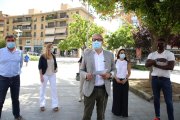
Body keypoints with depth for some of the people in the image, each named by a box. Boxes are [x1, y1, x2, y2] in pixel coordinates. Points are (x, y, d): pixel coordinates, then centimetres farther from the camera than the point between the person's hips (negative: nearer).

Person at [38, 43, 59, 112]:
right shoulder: (43, 56, -9)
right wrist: (41, 76, -13)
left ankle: (55, 105, 12)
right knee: (43, 89, 8)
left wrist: (56, 69, -5)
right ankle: (42, 105, 22)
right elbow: (40, 67, -9)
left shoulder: (53, 56, 5)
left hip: (52, 75, 4)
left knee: (54, 89, 3)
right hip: (45, 75, -4)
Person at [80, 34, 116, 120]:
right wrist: (86, 75, -18)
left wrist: (109, 74, -11)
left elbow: (114, 70, 11)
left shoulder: (109, 55, 5)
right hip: (90, 89, -1)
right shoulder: (86, 54, 0)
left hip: (104, 89, 2)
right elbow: (81, 70, 5)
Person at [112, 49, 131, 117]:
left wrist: (125, 79, -10)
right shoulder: (115, 62, 2)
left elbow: (129, 72, 4)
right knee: (116, 96, 2)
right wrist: (116, 79, -13)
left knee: (124, 96, 3)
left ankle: (124, 112, 12)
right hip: (116, 80, -1)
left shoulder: (127, 63, 4)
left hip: (124, 81, 1)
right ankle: (116, 111, 16)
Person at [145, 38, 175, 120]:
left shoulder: (170, 54, -5)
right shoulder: (152, 54, 4)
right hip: (155, 79, 3)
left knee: (169, 101, -1)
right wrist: (157, 60, -23)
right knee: (156, 99, 14)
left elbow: (171, 67, -18)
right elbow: (146, 65, -11)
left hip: (165, 79, -3)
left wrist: (157, 65, -14)